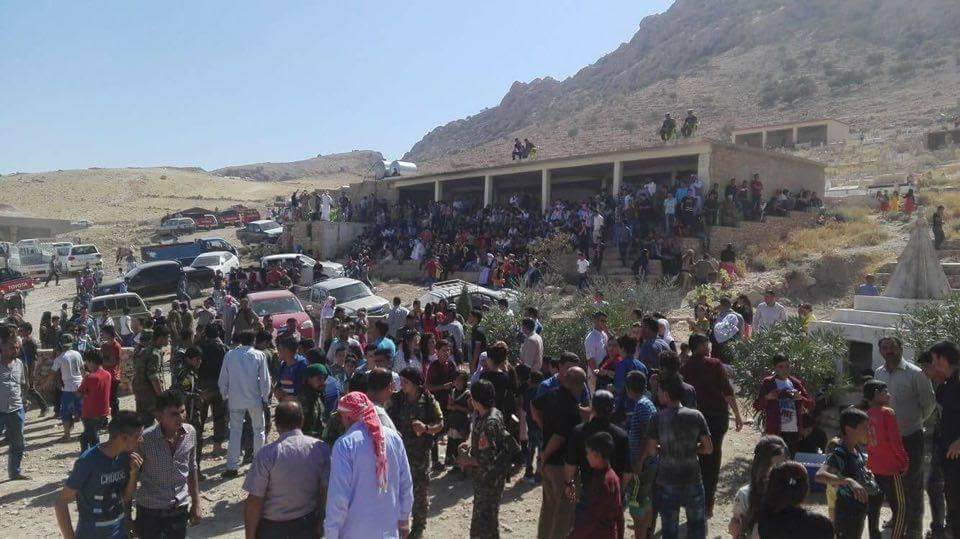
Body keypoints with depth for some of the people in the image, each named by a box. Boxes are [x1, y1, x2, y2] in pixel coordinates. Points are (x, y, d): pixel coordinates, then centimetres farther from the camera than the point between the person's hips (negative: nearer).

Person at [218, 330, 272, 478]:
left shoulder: (230, 355, 1)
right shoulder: (259, 355, -5)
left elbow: (223, 379, 4)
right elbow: (265, 379, -6)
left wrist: (225, 396, 15)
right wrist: (265, 397, 5)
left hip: (235, 400, 2)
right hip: (255, 399, -2)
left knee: (235, 431, 7)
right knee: (258, 430, 13)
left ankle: (232, 466, 6)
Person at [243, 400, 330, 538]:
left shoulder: (266, 454, -19)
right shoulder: (320, 448, -11)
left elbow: (254, 501, -17)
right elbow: (326, 490, -6)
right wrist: (321, 523, 9)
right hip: (307, 526, 3)